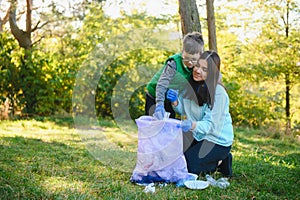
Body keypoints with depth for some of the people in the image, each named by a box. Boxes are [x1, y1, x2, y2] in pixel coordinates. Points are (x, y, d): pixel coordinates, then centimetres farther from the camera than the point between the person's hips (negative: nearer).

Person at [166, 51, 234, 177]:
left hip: (218, 140, -7)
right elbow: (183, 110, 3)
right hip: (198, 136, 7)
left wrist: (192, 125, -46)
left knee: (188, 166, -13)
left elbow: (211, 124, -27)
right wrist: (175, 101, -19)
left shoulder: (218, 92, -25)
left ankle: (221, 162, 9)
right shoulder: (190, 84, -5)